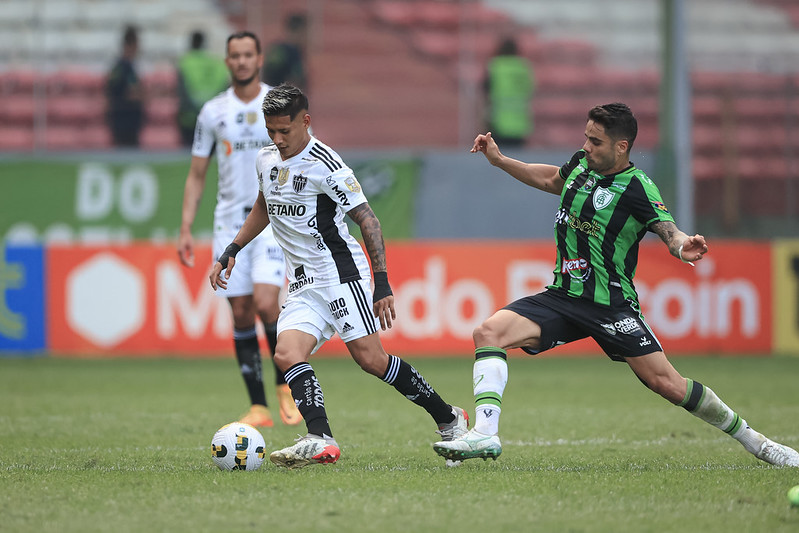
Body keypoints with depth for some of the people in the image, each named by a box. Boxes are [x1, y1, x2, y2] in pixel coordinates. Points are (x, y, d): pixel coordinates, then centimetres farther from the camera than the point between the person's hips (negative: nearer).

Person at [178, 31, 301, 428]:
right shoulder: (213, 112, 6)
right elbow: (196, 175, 10)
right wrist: (185, 228, 2)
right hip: (230, 220, 3)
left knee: (266, 303, -19)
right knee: (241, 314, -1)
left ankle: (286, 383, 4)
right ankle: (258, 407, 6)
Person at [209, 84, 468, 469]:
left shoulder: (324, 165, -14)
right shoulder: (266, 159, 10)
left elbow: (367, 220, -12)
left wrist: (382, 282, -16)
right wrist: (231, 252, 23)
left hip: (340, 271, -7)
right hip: (303, 285, 7)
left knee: (369, 358, -12)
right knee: (287, 355, -17)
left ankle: (449, 419, 4)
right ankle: (320, 440, -32)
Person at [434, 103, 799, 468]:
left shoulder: (637, 188, -14)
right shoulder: (581, 164, 5)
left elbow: (668, 230, -25)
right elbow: (550, 180, 28)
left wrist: (683, 245, -48)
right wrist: (499, 160, 26)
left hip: (611, 306, -6)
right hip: (562, 296, 6)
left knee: (666, 383, -9)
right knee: (489, 332, -16)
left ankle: (752, 440, 10)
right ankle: (485, 434, -25)